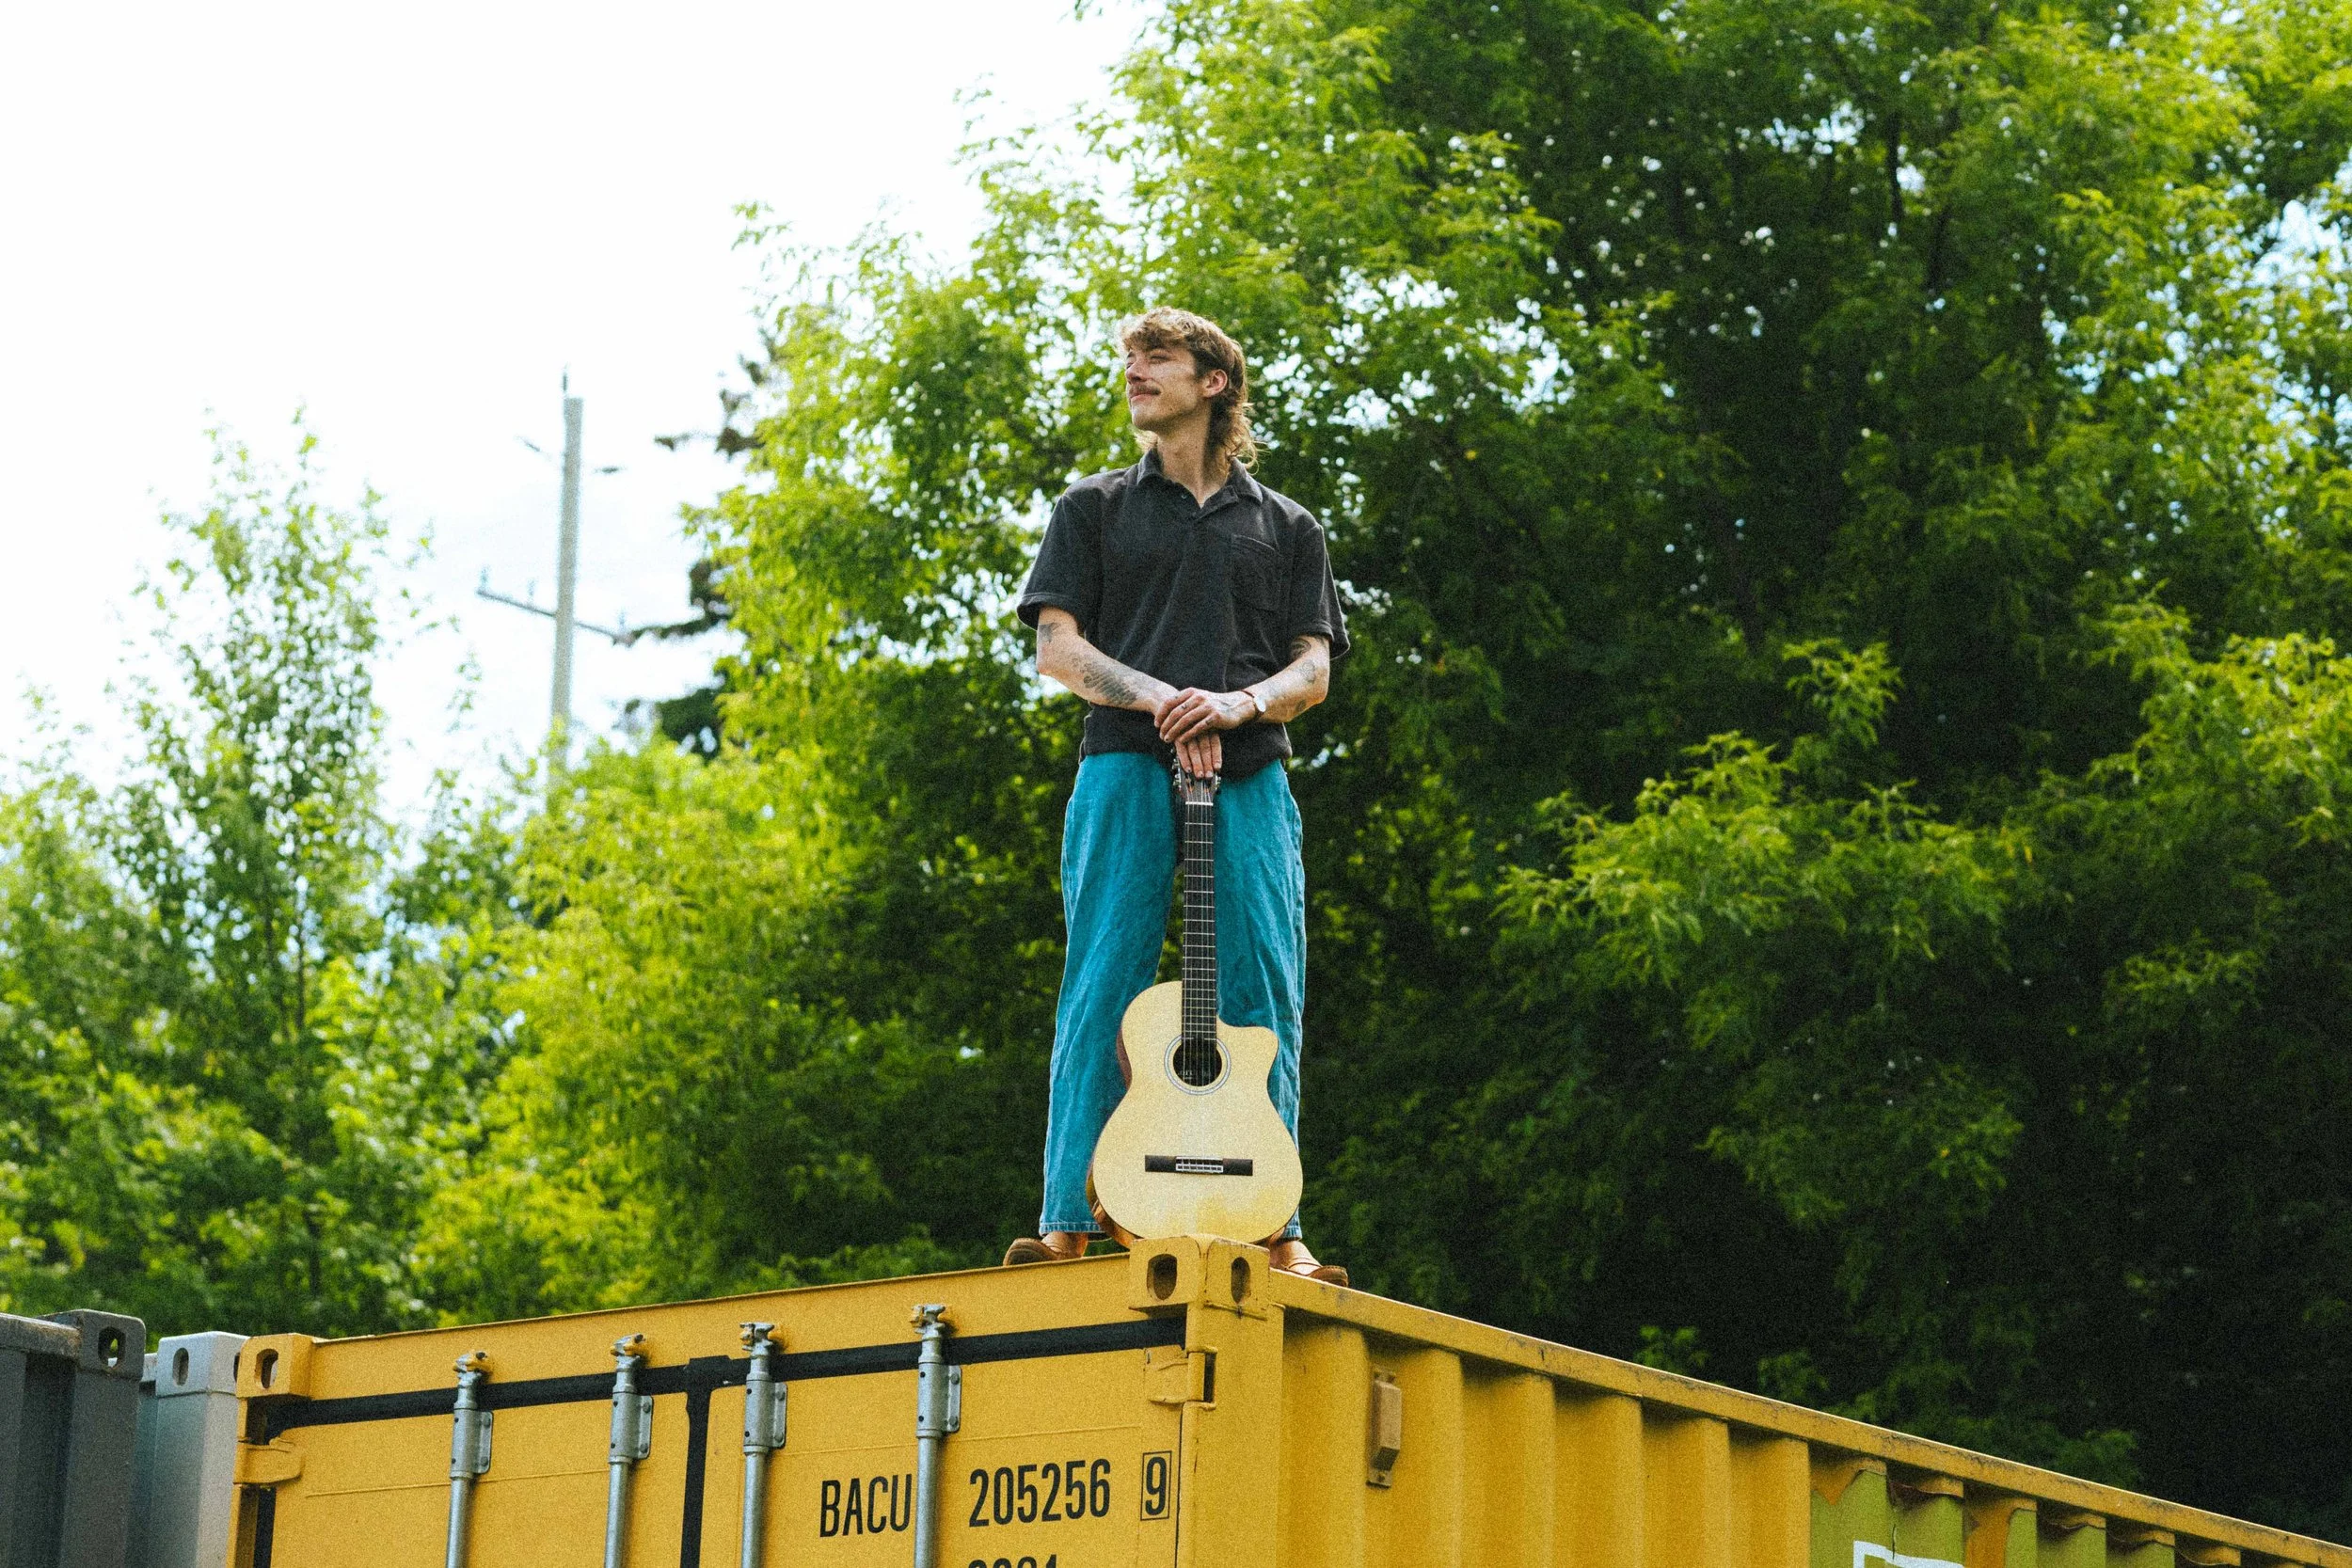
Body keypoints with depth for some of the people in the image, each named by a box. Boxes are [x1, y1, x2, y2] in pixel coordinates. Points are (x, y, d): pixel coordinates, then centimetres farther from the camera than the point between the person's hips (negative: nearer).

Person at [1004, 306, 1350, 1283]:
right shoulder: (1095, 507, 17)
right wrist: (1158, 700, -10)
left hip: (1249, 774, 1)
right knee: (1101, 990, -10)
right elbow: (1057, 650, 7)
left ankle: (1274, 1229, -5)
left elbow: (1313, 670, 13)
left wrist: (1241, 702, -10)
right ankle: (1069, 1220, -13)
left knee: (1263, 1000, -6)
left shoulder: (1287, 529, 20)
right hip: (1126, 766, -1)